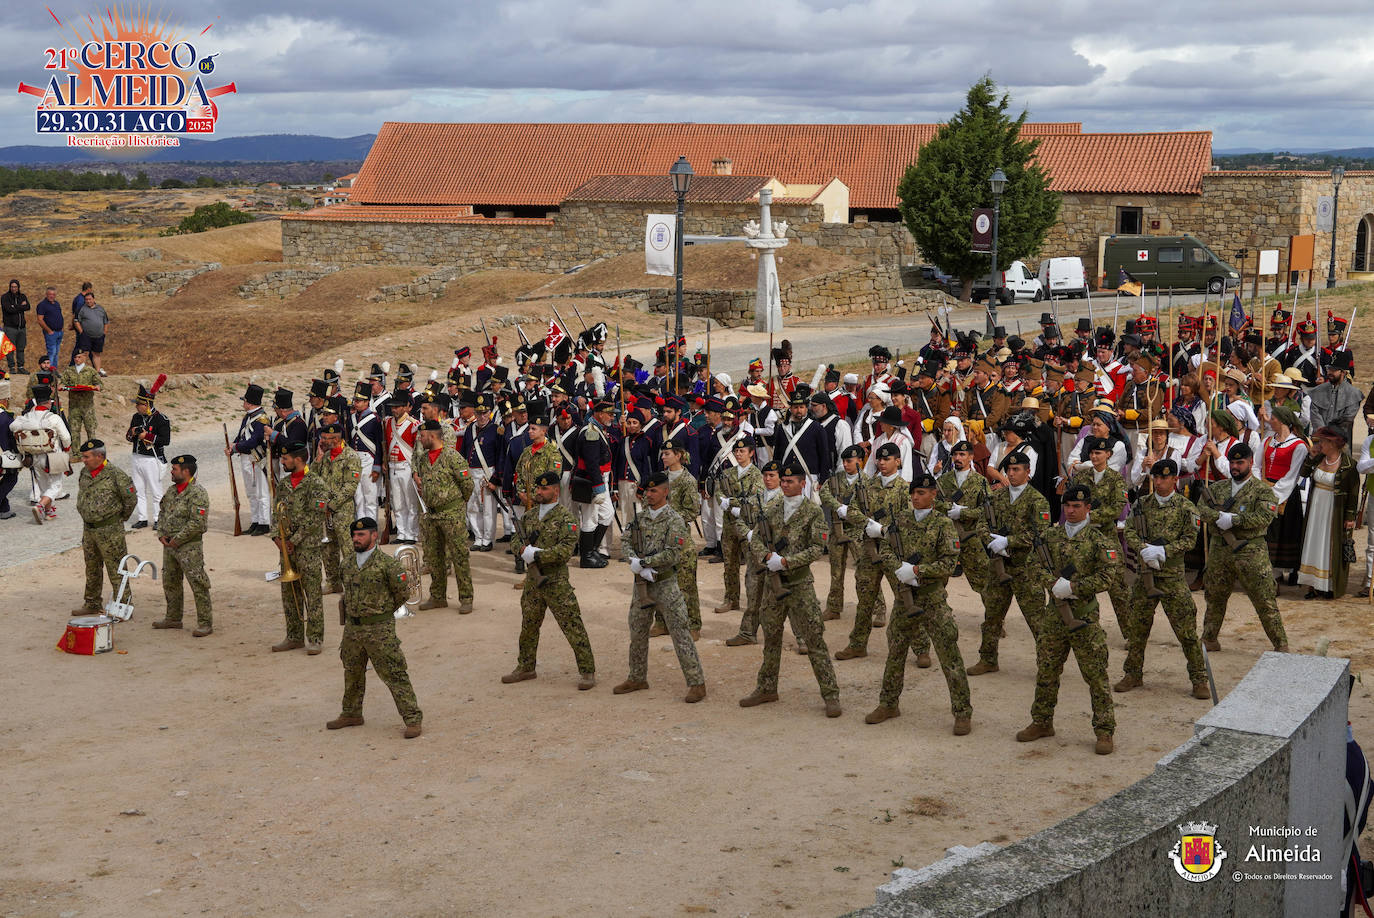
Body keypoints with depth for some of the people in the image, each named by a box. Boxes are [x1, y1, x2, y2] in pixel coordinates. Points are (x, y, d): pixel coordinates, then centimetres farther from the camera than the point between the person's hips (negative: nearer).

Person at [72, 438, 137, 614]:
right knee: (91, 569, 17)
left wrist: (121, 517, 1)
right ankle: (92, 604, 29)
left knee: (116, 569, -4)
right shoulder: (84, 473, 7)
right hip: (88, 529, 8)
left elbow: (131, 499, -10)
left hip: (109, 529, -8)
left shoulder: (115, 475, -16)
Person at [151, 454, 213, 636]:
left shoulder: (197, 493, -15)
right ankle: (173, 618, 31)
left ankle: (205, 623, -3)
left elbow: (197, 523, -21)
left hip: (189, 547, -9)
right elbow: (162, 513, 20)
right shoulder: (172, 491, 12)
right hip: (169, 546, 9)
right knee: (170, 583, 18)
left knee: (198, 585, -7)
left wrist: (177, 539, -16)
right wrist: (161, 534, 4)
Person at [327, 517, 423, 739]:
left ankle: (412, 719, -3)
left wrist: (384, 612, 6)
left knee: (394, 674, -7)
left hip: (379, 629, -7)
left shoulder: (387, 564, -14)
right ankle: (351, 714, 37)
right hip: (352, 627, 7)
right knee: (352, 673, 20)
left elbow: (402, 591, -5)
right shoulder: (349, 565, 6)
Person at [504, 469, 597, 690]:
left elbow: (565, 551, -20)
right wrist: (523, 549, -9)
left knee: (573, 627, -5)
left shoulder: (565, 518, -11)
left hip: (556, 582, -7)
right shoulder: (530, 515, 11)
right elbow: (515, 542, 15)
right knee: (528, 626, 17)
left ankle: (587, 672, 1)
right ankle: (526, 667, 33)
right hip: (532, 580, 7)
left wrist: (537, 555, -22)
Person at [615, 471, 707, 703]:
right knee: (637, 632, 16)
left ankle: (697, 683, -4)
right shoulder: (640, 517, 9)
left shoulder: (674, 521, -10)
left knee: (680, 633, -7)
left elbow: (673, 555, -18)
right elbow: (626, 543, 3)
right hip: (642, 584, 7)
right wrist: (639, 568, -14)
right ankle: (637, 678, 32)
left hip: (665, 583, -6)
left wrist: (642, 562, -19)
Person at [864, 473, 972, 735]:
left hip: (932, 597, -5)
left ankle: (963, 713, 1)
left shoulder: (943, 524, -7)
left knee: (949, 655, -5)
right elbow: (885, 549, 4)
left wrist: (916, 570, -19)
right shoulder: (900, 519, 7)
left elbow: (949, 563, -12)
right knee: (895, 652, 14)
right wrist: (899, 568, -16)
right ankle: (888, 704, 29)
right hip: (904, 595, 5)